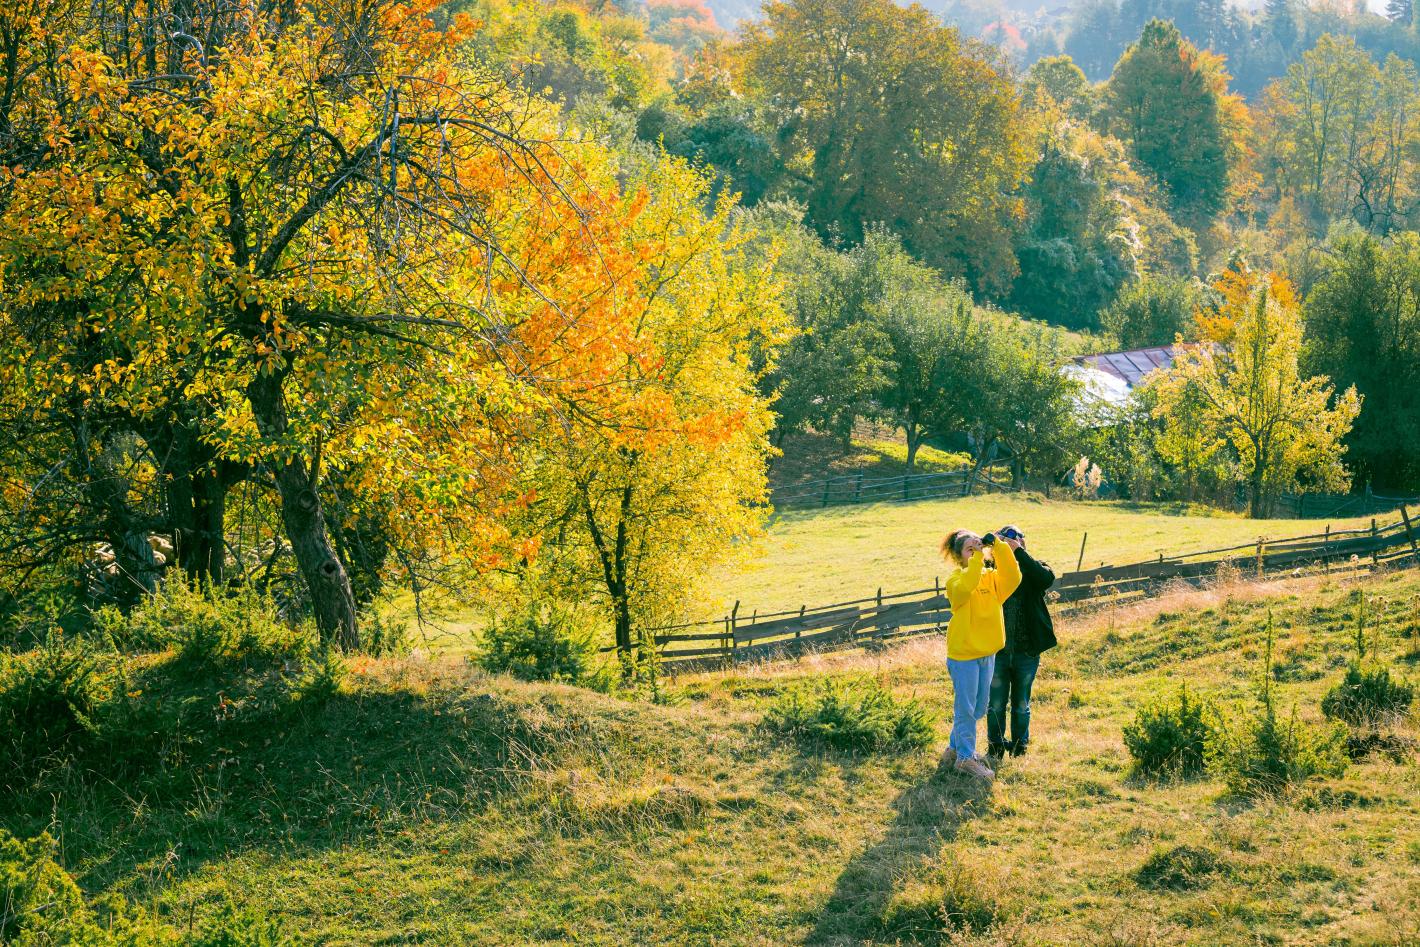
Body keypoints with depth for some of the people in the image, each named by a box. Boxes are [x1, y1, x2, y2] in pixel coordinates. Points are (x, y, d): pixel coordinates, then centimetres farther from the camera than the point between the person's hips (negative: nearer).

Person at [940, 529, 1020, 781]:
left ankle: (955, 748, 33)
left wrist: (998, 546, -19)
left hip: (987, 653, 7)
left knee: (979, 708, 17)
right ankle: (965, 757, 12)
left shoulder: (991, 577, 5)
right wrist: (977, 556, -29)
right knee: (965, 708, 1)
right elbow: (966, 587, -33)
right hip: (963, 654, -7)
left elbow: (1013, 578, -14)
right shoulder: (956, 580, -10)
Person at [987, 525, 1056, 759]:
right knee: (996, 705, 9)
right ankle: (995, 750, 24)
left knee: (1021, 705, 14)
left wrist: (1019, 553, -28)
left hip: (1027, 653, 0)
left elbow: (1047, 578, -26)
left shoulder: (1031, 569, -4)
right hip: (998, 651, 0)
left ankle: (1019, 750, 28)